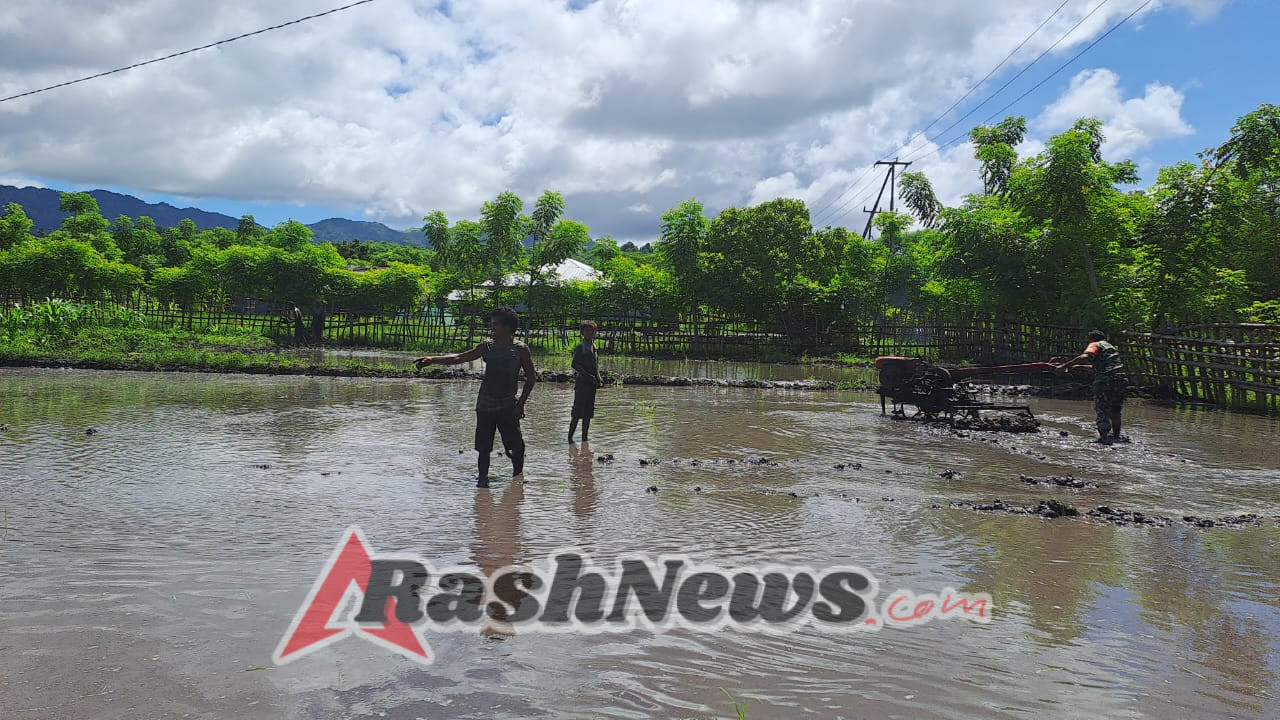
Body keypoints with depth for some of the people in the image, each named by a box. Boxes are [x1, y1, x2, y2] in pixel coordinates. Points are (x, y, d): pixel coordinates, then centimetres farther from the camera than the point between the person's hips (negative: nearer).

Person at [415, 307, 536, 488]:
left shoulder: (521, 349, -3)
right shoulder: (487, 346, 5)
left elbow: (531, 377, 3)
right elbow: (458, 358, 6)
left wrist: (521, 403, -3)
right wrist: (431, 360, -5)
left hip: (507, 406, -2)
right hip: (485, 405, 3)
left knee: (515, 448, -3)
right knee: (483, 448, 2)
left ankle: (518, 476, 19)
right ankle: (482, 479, 11)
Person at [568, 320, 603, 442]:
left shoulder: (594, 347, 15)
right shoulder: (580, 347, -7)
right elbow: (575, 365, -15)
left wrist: (599, 378, 11)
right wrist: (588, 376, -20)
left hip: (592, 384, 7)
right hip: (582, 383, -7)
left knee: (588, 413, 9)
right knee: (577, 413, -8)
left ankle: (584, 438, 14)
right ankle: (570, 437, -3)